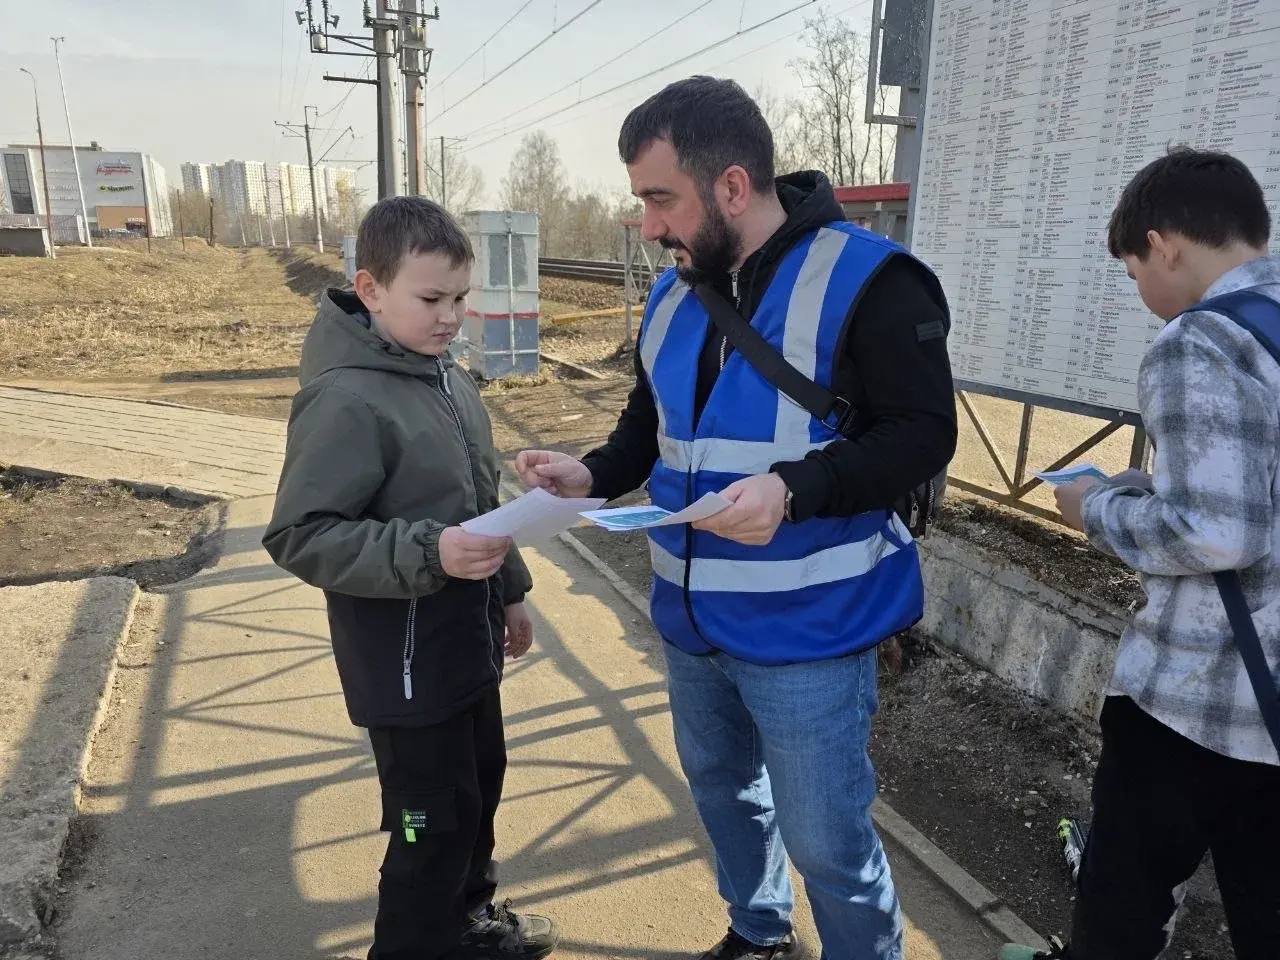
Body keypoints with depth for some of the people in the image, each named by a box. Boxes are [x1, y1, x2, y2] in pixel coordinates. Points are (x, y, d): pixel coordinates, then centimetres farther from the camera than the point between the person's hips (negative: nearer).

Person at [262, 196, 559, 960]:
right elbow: (298, 536, -23)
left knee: (480, 786, 24)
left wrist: (508, 588, 17)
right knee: (434, 825, 6)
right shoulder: (346, 400, -22)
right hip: (407, 663, -9)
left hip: (467, 642, 9)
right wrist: (428, 554, -32)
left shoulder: (446, 374, 4)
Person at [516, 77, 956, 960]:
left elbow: (923, 435, -17)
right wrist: (593, 474, -4)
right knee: (721, 786, 25)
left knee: (827, 839, 6)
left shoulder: (867, 281, -15)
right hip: (693, 619, 7)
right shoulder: (674, 295, 6)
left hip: (806, 630, -7)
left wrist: (794, 488, -31)